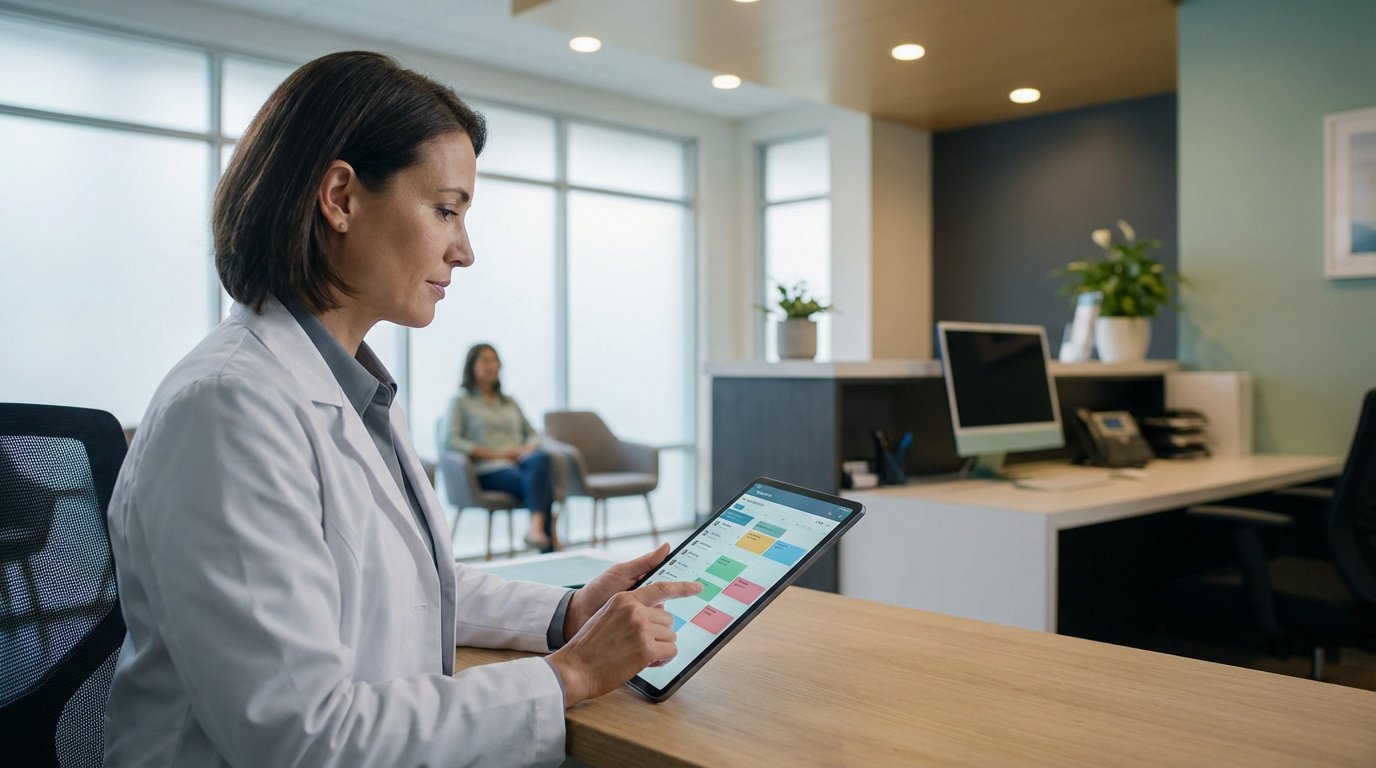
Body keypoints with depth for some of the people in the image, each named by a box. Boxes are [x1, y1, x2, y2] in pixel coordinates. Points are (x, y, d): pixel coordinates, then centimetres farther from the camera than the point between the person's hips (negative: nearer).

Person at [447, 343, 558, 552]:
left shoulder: (509, 401, 29)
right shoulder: (461, 401, 13)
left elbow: (533, 434, 27)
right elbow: (453, 441, -1)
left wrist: (529, 448, 0)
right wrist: (496, 453, -11)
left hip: (522, 463, 4)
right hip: (490, 470, -3)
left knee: (540, 459, -36)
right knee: (533, 483, -37)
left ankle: (537, 526, -55)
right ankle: (549, 538, -44)